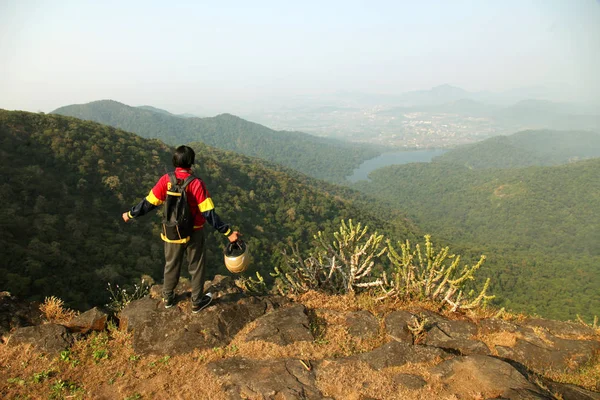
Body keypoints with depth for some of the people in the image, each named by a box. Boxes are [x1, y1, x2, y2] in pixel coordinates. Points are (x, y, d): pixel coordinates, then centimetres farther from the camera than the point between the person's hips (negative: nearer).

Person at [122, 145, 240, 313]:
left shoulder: (166, 180, -12)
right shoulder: (196, 183, -21)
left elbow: (149, 203, -6)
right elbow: (208, 213, -23)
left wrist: (130, 214, 11)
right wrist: (228, 232, -20)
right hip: (193, 233, -3)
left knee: (171, 265, 23)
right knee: (197, 267, 16)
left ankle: (168, 298, 39)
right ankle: (197, 302, 28)